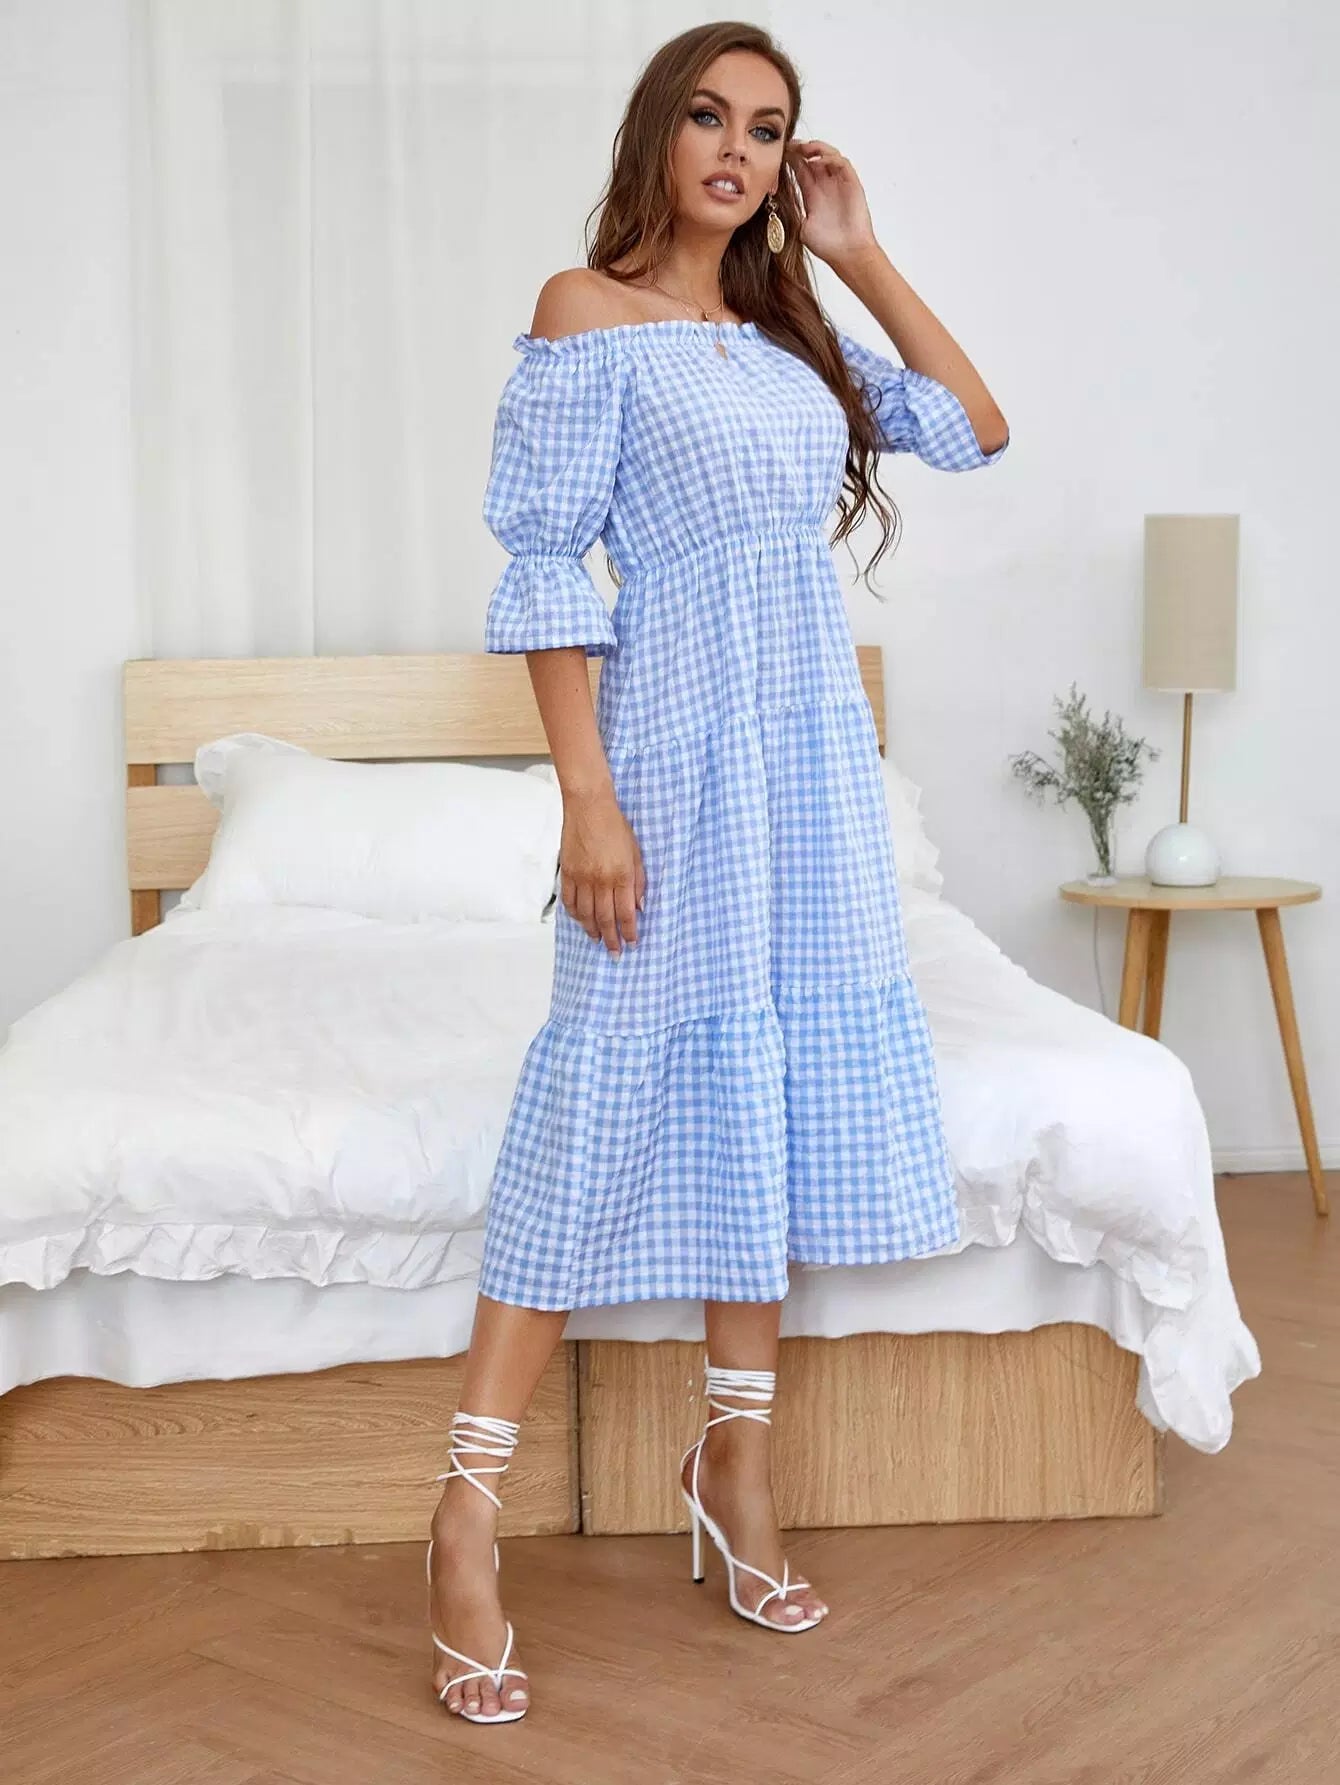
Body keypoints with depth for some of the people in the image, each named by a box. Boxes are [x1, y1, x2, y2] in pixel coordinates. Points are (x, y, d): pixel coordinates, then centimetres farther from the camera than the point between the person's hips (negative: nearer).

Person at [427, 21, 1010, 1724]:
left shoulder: (789, 333, 13)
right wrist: (589, 800, -17)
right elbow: (545, 569, -10)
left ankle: (733, 1456, 22)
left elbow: (976, 429, 17)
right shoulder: (586, 310, -4)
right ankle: (467, 1519, 0)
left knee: (775, 1087, 9)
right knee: (610, 1103, -7)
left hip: (814, 756, 7)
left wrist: (863, 255, 10)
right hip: (680, 749, -7)